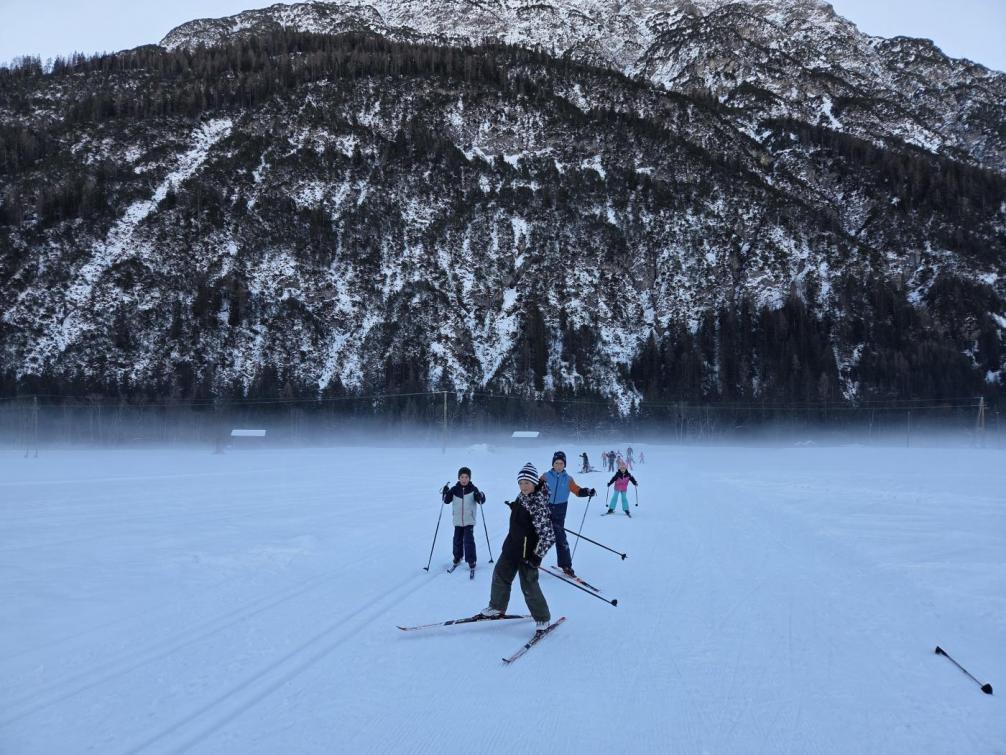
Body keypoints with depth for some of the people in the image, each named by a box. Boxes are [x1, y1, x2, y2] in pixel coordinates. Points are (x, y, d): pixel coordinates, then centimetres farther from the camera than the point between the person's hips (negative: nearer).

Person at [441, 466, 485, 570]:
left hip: (469, 521, -3)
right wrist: (446, 493, -11)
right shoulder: (454, 489, 1)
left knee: (469, 540, -10)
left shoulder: (473, 489, -6)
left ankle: (471, 561, -2)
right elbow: (447, 501, 7)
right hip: (457, 521, 3)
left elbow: (481, 501, -10)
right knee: (457, 540, 13)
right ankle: (457, 557, 33)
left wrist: (480, 496, -31)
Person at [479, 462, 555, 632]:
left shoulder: (538, 504, -25)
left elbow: (548, 535, -26)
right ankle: (497, 607, 39)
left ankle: (542, 619, 17)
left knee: (529, 586, 0)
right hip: (512, 546, 9)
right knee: (500, 576, 19)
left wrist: (537, 556, -24)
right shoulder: (522, 497, 0)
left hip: (528, 551, -9)